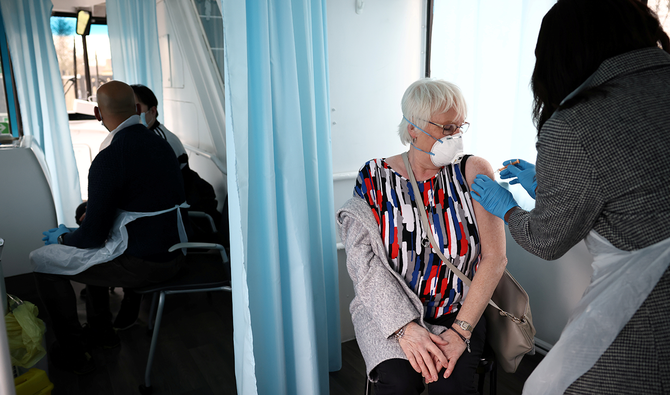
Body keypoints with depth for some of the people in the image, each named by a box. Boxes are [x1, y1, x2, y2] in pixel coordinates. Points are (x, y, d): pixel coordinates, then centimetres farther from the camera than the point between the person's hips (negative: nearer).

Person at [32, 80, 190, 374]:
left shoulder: (109, 159, -21)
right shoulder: (161, 143, 4)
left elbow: (93, 235, -17)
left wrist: (63, 237, 6)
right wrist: (93, 209, 26)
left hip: (142, 263, -8)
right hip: (173, 253, 8)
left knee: (43, 259, 10)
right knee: (95, 248, 32)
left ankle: (72, 354, 21)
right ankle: (101, 330, 42)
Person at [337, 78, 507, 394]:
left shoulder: (474, 173, -4)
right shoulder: (375, 178, -4)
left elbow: (495, 257, -8)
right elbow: (365, 261, -11)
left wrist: (460, 331, -17)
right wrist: (405, 327, -22)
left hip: (458, 311, 1)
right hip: (390, 307, 0)